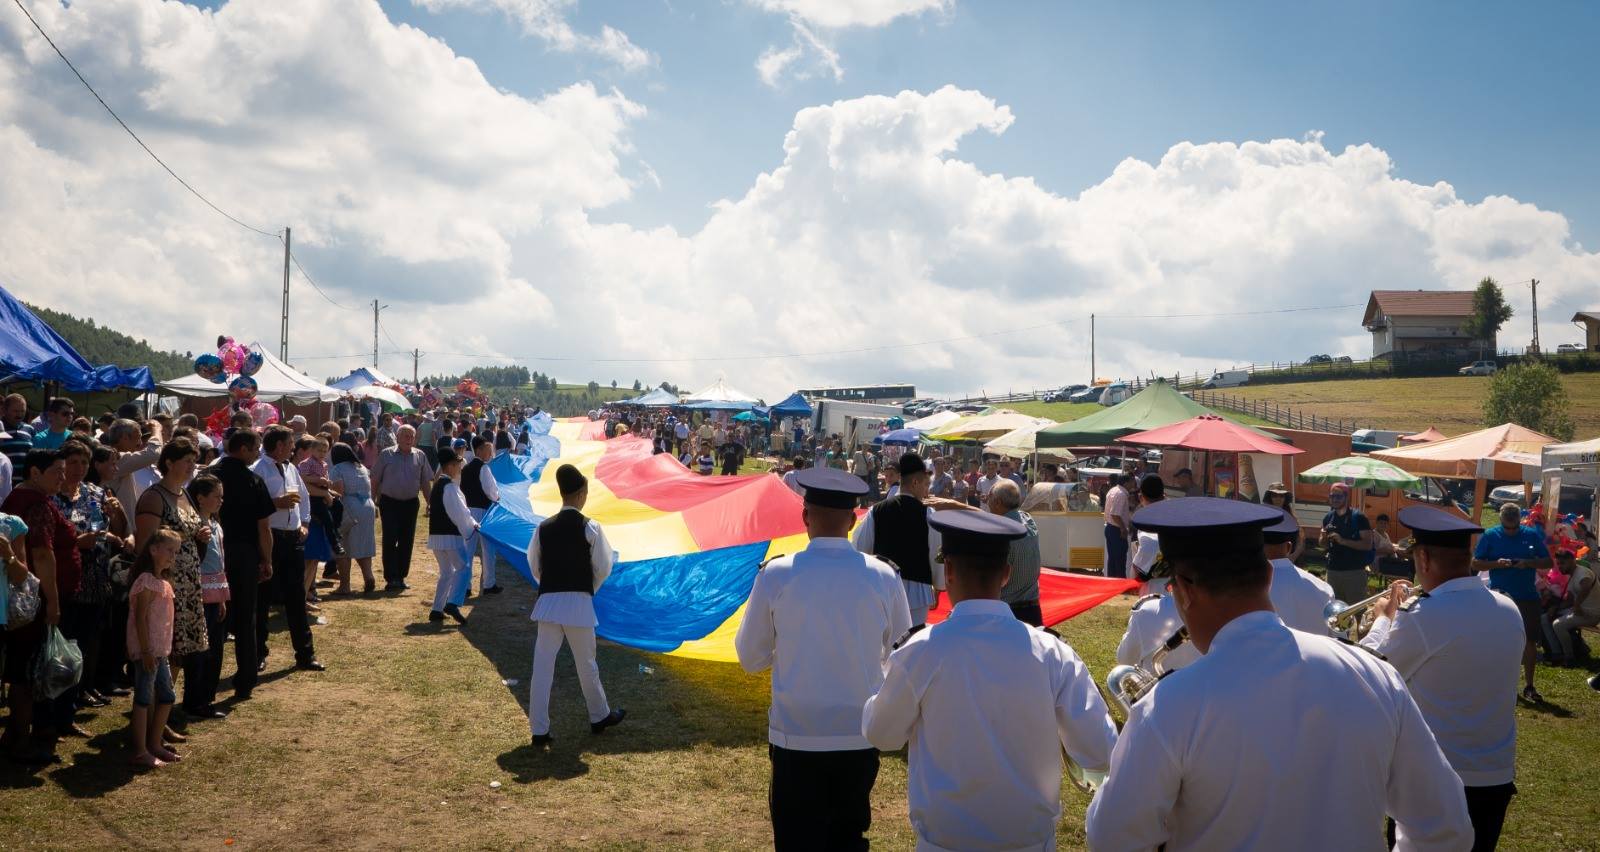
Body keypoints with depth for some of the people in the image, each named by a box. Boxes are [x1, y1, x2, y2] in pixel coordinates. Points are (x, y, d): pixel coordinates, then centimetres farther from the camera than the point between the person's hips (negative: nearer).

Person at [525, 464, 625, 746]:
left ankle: (539, 730, 7)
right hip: (578, 603, -3)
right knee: (586, 664, 14)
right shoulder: (590, 528, -9)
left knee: (542, 666, 5)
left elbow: (534, 566, 9)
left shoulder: (544, 527, 1)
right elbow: (603, 568, -4)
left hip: (547, 602, 3)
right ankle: (600, 716, 33)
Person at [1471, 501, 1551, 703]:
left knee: (1531, 640, 2)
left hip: (1527, 597, 2)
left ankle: (1528, 686, 12)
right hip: (1499, 596, -1)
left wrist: (1529, 563, -14)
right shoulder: (1490, 535, -2)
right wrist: (1497, 563, -19)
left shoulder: (1532, 535, 3)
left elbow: (1547, 562, 5)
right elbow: (1475, 564, -1)